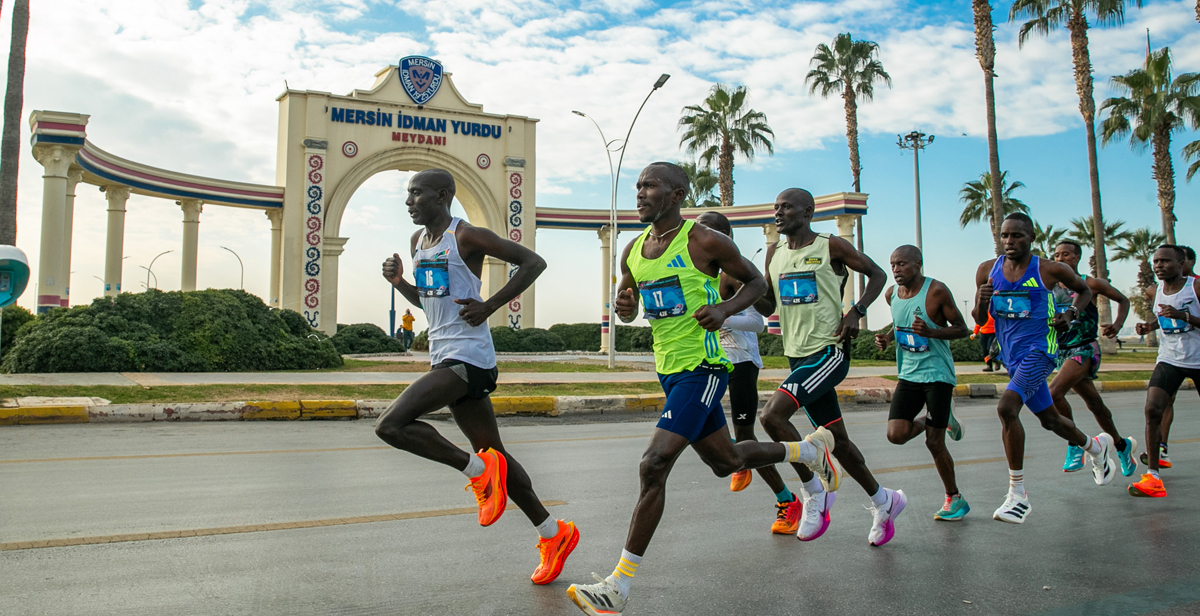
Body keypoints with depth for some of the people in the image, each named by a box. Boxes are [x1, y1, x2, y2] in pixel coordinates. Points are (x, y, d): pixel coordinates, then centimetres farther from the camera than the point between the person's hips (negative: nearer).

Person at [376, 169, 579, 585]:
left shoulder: (466, 236, -9)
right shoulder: (417, 241, 17)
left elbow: (533, 262, -10)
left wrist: (489, 306, -16)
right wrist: (399, 281, 9)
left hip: (467, 358, -9)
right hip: (446, 358, 9)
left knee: (390, 425, -19)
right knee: (494, 455, 10)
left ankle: (479, 470, -5)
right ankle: (553, 534, 20)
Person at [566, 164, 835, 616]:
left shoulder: (705, 242, -11)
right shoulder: (634, 251, 8)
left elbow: (756, 282, 1)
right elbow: (629, 309, 20)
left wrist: (725, 308, -18)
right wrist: (624, 306, -5)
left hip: (702, 367, -8)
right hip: (669, 370, 8)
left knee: (653, 465, -17)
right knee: (726, 462, 21)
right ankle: (809, 448, 47)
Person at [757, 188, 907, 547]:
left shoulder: (831, 246, -4)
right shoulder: (774, 254, 12)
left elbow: (877, 274, 5)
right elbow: (767, 304, 21)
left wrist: (857, 311, -9)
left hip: (829, 351, -7)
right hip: (798, 355, 7)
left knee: (772, 413, -23)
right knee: (835, 438, 13)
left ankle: (815, 493, -5)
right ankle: (884, 501, 33)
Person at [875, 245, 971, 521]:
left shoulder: (936, 291, -14)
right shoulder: (891, 294, 4)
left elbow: (961, 328, -9)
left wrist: (930, 331, -26)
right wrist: (886, 338, 1)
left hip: (937, 374, -5)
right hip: (908, 374, 5)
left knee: (934, 442, -3)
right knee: (896, 434, -8)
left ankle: (954, 498, 19)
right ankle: (936, 421, 24)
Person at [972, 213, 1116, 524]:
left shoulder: (1049, 270, -7)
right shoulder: (987, 270, 1)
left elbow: (1085, 290, 12)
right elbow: (979, 319, 6)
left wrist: (1071, 313, -7)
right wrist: (982, 302, -15)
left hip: (1039, 351, -6)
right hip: (1011, 355, 6)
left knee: (1006, 407, -26)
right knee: (1049, 420, 20)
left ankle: (1018, 495, -17)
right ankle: (1095, 446, 53)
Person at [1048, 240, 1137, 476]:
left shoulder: (1091, 284, -4)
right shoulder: (1050, 287, 8)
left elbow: (1123, 300, 9)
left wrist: (1118, 325, -6)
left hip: (1085, 349, -5)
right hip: (1062, 351, 5)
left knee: (1053, 393, -25)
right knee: (1094, 405, 16)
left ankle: (1076, 445, -11)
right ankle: (1121, 444, 36)